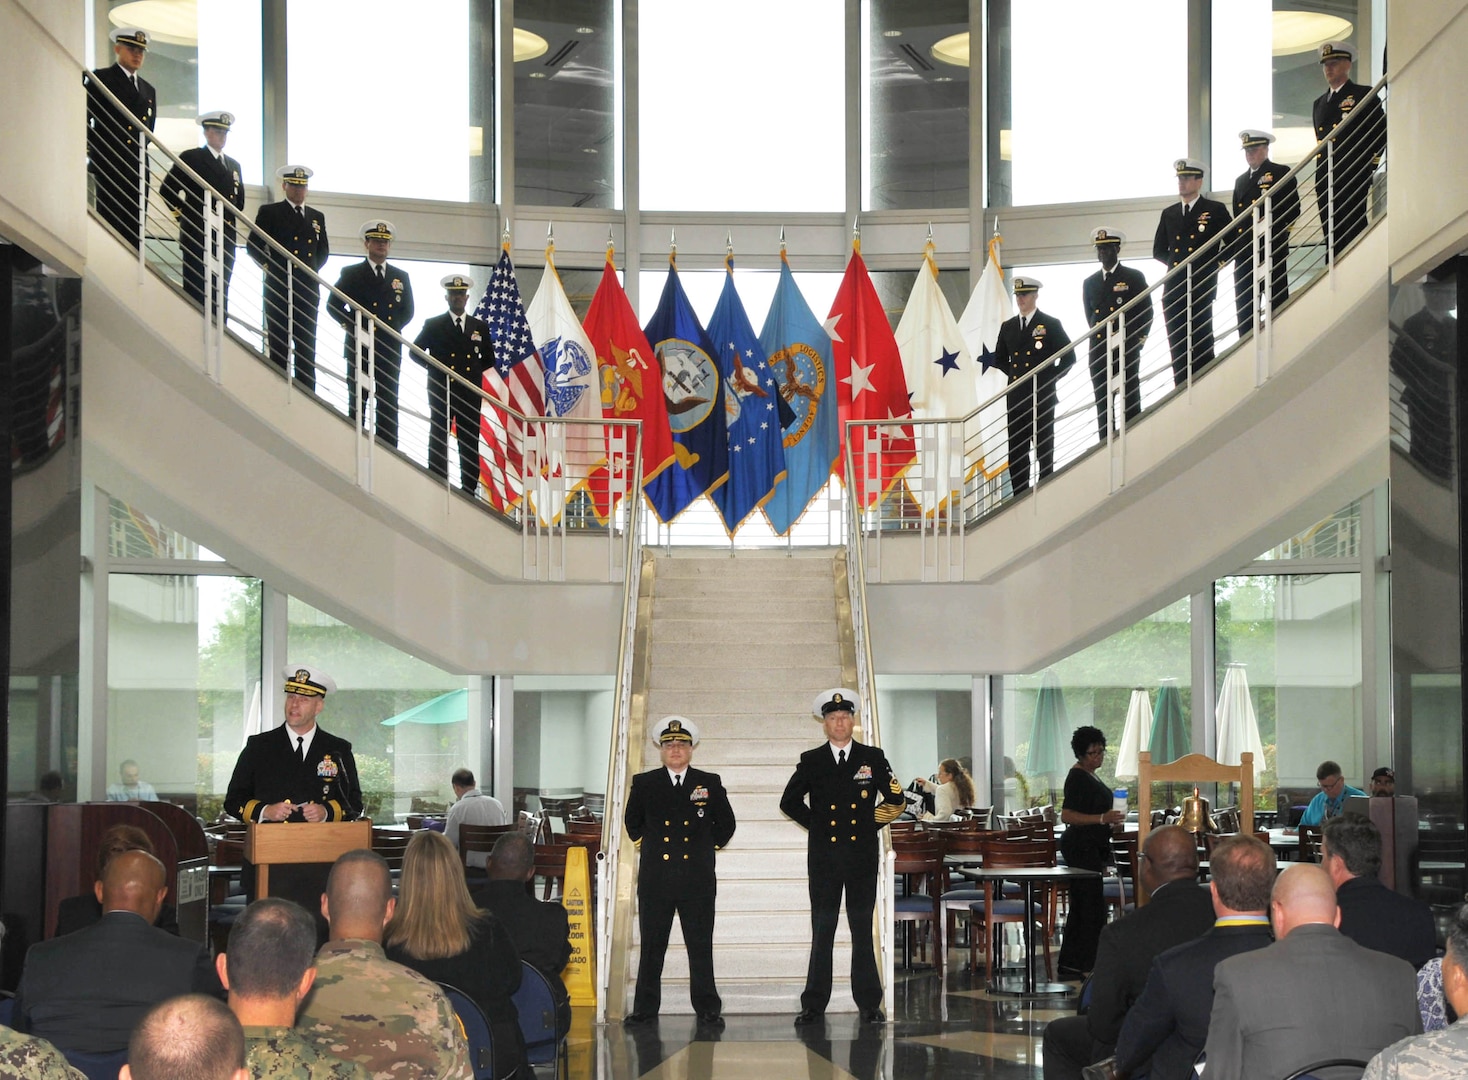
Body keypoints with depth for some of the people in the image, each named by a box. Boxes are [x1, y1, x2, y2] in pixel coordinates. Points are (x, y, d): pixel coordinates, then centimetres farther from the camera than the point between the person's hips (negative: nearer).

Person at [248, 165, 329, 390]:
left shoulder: (316, 217, 17)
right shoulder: (269, 212, 4)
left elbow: (323, 251, 24)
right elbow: (253, 245, 1)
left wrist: (313, 269, 11)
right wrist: (268, 266, -5)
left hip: (308, 289, 4)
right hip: (279, 287, -4)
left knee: (307, 347, 2)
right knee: (279, 345, -3)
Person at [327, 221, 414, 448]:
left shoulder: (401, 277, 15)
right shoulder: (351, 274, 6)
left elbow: (408, 312, 16)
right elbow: (333, 305, 2)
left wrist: (390, 328, -1)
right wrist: (356, 329, -8)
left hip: (390, 350, 2)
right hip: (360, 346, -2)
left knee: (388, 403, 0)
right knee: (356, 399, -3)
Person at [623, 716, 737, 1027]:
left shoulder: (710, 783, 4)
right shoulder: (644, 783, 4)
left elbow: (726, 823, 13)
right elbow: (632, 822, 19)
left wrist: (708, 847, 10)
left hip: (698, 880, 0)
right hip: (655, 880, 1)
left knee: (701, 946, 3)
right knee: (652, 946, 5)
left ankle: (708, 1009, 10)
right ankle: (645, 1008, 13)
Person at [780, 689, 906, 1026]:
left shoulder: (873, 758, 5)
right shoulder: (811, 761, 5)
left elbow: (896, 799, 8)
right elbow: (789, 802, 10)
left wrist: (871, 824, 2)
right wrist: (817, 825, 3)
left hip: (862, 856, 0)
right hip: (823, 857, 0)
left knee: (862, 930, 4)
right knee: (822, 930, 2)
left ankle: (869, 1004, 8)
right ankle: (814, 1005, 5)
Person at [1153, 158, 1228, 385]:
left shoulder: (1216, 210, 3)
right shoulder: (1169, 214, 16)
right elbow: (1158, 250, 22)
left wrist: (1215, 263, -3)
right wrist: (1175, 263, 9)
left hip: (1202, 287, -4)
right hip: (1174, 288, 4)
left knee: (1201, 341, -8)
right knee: (1177, 343, 1)